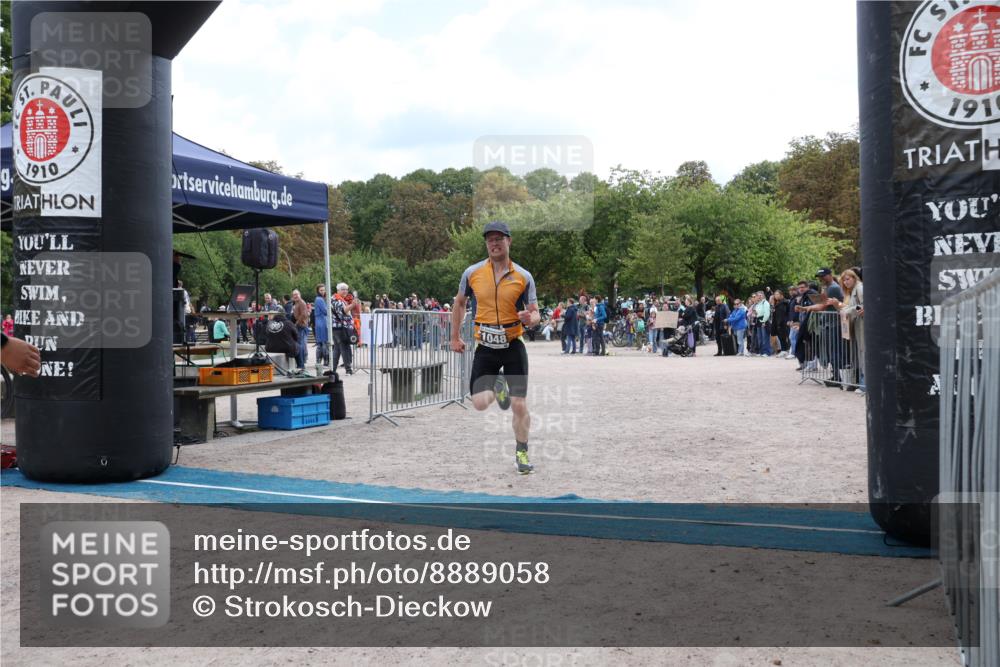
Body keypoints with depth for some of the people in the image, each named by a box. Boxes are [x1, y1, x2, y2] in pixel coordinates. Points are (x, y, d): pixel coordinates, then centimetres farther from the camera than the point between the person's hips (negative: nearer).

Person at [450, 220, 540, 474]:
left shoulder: (523, 277, -3)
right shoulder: (472, 273, -1)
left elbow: (535, 314, 1)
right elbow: (459, 303, 14)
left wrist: (530, 319, -23)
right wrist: (455, 337, 13)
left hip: (513, 346, -1)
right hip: (485, 348, 1)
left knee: (519, 405, -1)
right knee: (480, 403, -10)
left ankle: (521, 452, 22)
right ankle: (497, 385, 26)